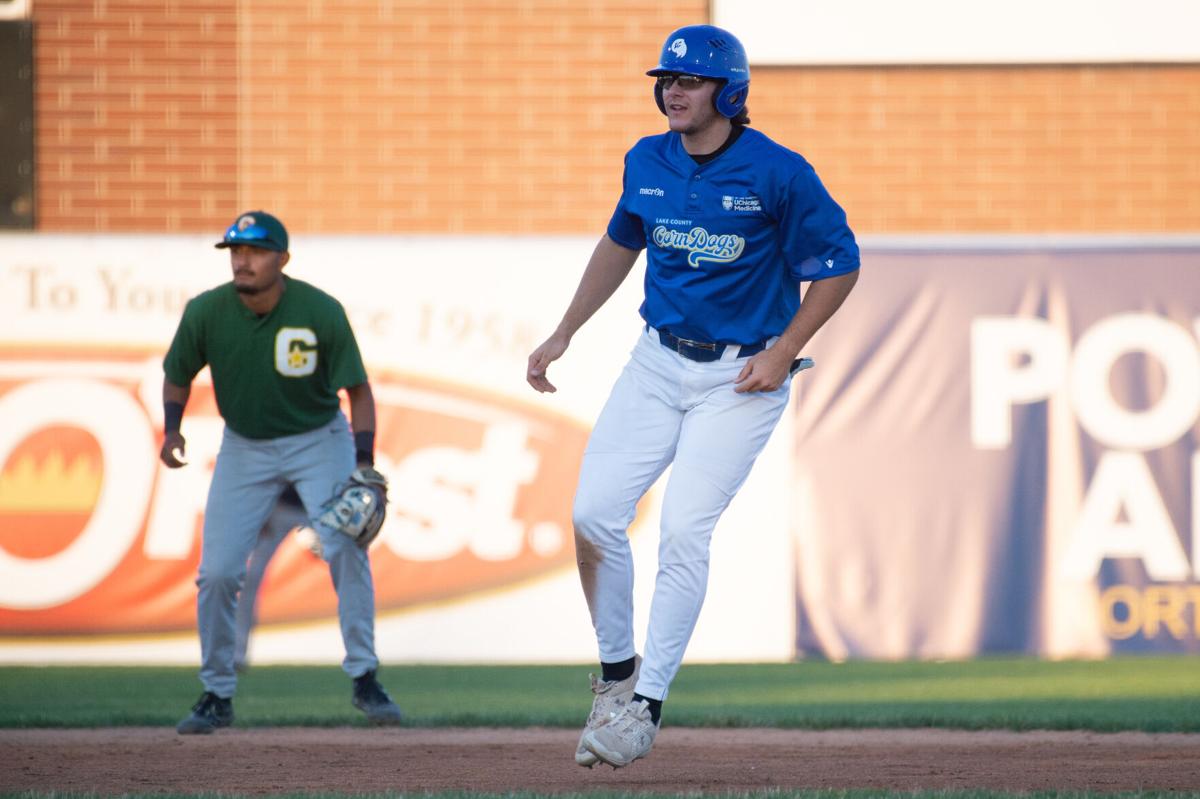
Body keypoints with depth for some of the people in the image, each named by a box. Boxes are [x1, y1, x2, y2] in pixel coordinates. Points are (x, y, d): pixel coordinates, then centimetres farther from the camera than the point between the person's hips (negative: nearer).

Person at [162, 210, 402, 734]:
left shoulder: (321, 312, -20)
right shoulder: (206, 312, -15)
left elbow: (358, 390, -12)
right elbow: (178, 375, 4)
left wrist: (364, 467, -22)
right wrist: (172, 429, -14)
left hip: (319, 440, -2)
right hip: (244, 448, 2)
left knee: (345, 547, -21)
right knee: (217, 571, -6)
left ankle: (364, 679, -9)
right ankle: (217, 696, 10)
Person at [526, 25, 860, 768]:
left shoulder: (779, 174, -13)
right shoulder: (648, 162, 4)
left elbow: (839, 264, -7)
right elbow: (620, 245, 21)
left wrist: (781, 353, -14)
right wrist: (564, 335, 18)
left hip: (741, 377, -5)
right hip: (658, 363, 5)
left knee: (684, 529, -14)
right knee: (595, 514, -7)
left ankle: (647, 706, -8)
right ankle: (617, 671, 13)